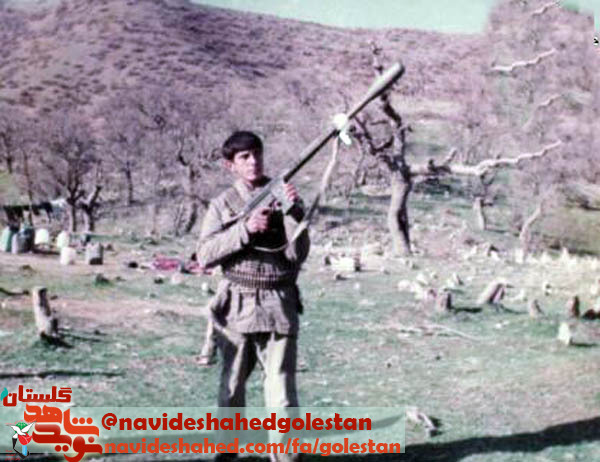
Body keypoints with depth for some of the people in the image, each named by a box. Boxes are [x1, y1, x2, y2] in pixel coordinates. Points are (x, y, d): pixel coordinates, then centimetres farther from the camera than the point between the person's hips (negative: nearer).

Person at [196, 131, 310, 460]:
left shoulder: (283, 197, 3)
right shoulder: (223, 203, 4)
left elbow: (298, 253, -5)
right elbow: (205, 255, -7)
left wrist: (293, 212, -18)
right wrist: (246, 228, -16)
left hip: (278, 306, -1)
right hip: (237, 306, 1)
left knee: (281, 388, -4)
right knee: (231, 386, 13)